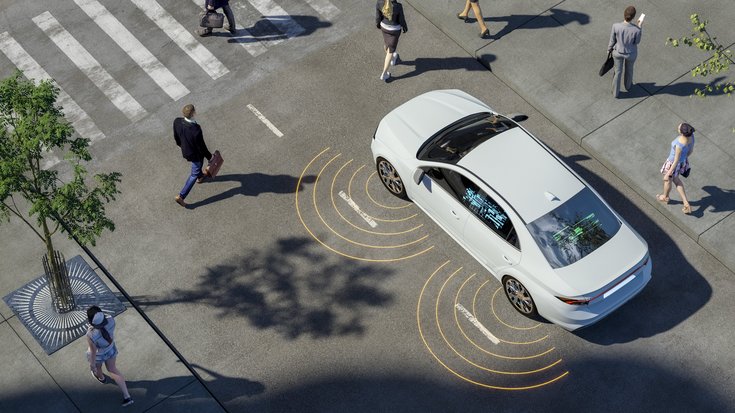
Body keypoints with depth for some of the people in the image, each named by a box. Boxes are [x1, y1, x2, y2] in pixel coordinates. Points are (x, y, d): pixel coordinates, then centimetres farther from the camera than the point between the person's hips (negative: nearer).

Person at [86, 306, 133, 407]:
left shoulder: (91, 335, -45)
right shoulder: (111, 320, -35)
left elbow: (93, 351, -26)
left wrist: (92, 364, -7)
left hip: (98, 355, -3)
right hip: (111, 349, 3)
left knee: (97, 367, 34)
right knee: (112, 369, 29)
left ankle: (101, 377, 69)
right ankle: (127, 396, 29)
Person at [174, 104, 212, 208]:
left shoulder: (177, 121, -25)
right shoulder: (196, 130, -43)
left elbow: (176, 137, -5)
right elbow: (201, 146, -26)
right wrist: (209, 156, -6)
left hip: (185, 150, 6)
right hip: (195, 154, -6)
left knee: (198, 164, 37)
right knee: (194, 174, 20)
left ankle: (200, 176, 67)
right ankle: (181, 196, 25)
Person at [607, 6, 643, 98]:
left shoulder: (615, 26, -32)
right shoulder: (637, 30, -35)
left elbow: (612, 41, -14)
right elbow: (637, 41, -13)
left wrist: (609, 50, 7)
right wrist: (640, 27, -7)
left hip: (618, 52, 1)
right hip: (630, 54, -1)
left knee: (618, 71, 28)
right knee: (629, 69, 32)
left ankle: (615, 92, 47)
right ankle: (628, 86, 60)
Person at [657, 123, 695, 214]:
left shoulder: (680, 145, -44)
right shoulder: (691, 135, -22)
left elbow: (676, 162, -30)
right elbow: (691, 150, -2)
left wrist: (667, 174, -16)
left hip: (674, 164, -7)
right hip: (683, 161, 7)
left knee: (668, 180, 28)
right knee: (675, 179, 34)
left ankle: (665, 197, 61)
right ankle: (686, 203, 37)